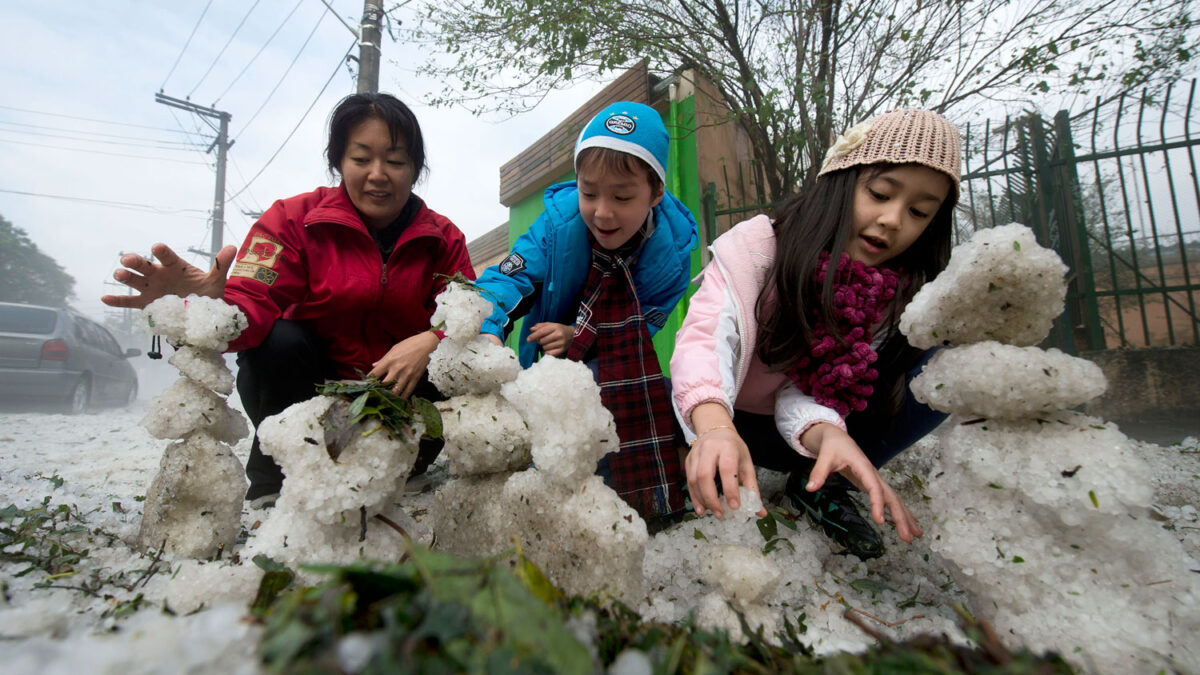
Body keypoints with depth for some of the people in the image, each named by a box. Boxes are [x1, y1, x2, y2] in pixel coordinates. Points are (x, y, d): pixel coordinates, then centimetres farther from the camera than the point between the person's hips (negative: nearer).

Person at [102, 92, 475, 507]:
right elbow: (253, 306, -22)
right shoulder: (294, 218, -9)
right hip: (308, 388, -1)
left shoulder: (443, 239, -3)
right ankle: (272, 480, -3)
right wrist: (214, 307, -47)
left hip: (398, 390, 1)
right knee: (279, 341, -30)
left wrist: (431, 342, -33)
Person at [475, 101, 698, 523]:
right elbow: (507, 278, -24)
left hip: (622, 375, 0)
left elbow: (642, 324, -13)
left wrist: (583, 336, -30)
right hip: (551, 363, 0)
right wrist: (486, 332, -46)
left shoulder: (672, 247, -19)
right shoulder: (558, 223, -20)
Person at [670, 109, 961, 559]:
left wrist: (826, 434, -41)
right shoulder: (757, 244, -18)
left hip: (802, 431, 3)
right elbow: (706, 336, -35)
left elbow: (805, 391, -18)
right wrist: (714, 425, -56)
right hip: (731, 422, -2)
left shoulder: (901, 294, -8)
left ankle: (824, 486, -6)